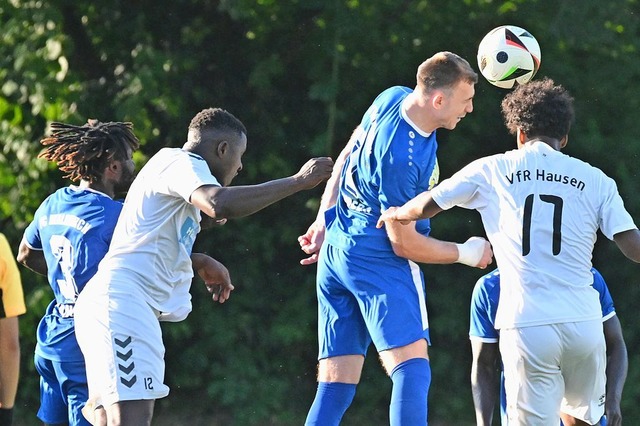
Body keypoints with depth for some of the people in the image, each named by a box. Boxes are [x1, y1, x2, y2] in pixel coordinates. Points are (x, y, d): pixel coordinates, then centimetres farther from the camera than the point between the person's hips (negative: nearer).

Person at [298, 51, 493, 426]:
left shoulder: (393, 99, 2)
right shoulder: (401, 157, -24)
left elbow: (346, 158, 17)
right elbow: (404, 243, -15)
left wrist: (324, 221, 24)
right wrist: (466, 253, -2)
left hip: (335, 252, 9)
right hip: (378, 257, -9)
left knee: (334, 387, 5)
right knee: (412, 370, -16)